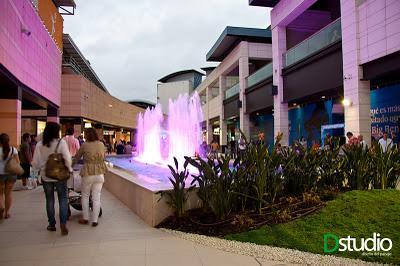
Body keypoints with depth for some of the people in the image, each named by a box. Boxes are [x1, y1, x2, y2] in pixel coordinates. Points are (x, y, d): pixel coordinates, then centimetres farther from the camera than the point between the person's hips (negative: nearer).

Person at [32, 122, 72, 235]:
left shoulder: (39, 144, -5)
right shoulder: (61, 142, -13)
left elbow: (35, 163, -2)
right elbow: (67, 160, -19)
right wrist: (69, 169, -2)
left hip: (46, 177, 2)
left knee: (49, 200, 15)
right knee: (63, 200, 8)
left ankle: (52, 224, 24)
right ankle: (63, 223, -3)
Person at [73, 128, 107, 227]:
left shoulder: (85, 145, -6)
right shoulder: (101, 144, 3)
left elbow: (76, 158, 7)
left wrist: (71, 165, 25)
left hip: (88, 173, -3)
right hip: (100, 173, 3)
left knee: (85, 196, 16)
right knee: (96, 197, 7)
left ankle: (85, 219, 23)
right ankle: (95, 220, 11)